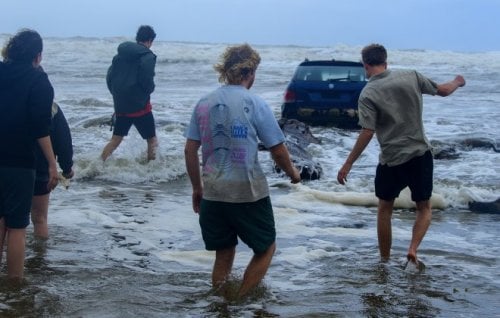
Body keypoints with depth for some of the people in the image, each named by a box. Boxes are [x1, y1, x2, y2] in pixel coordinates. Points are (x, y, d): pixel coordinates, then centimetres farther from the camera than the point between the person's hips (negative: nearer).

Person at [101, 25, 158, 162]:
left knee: (115, 139, 14)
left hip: (120, 105, 6)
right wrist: (149, 90, 5)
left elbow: (109, 78, 8)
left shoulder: (121, 54, 8)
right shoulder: (147, 57, -11)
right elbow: (147, 82, -17)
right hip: (140, 105, -6)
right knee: (152, 140, 7)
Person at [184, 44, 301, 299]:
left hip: (213, 193, 5)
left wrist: (197, 187, 17)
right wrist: (292, 173, 15)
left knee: (223, 254, 17)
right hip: (248, 192, -5)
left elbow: (190, 150, 6)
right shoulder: (254, 104, -9)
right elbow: (278, 151, -4)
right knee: (266, 248, 14)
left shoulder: (204, 104, 4)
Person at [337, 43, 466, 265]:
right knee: (424, 208, 18)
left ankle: (385, 261, 22)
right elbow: (443, 91, 13)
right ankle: (413, 248, -4)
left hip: (391, 160, -2)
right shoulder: (411, 76, 0)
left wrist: (347, 165, -12)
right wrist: (457, 82, 36)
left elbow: (367, 133, -17)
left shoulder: (368, 94, -10)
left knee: (385, 209, 17)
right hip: (421, 155, 2)